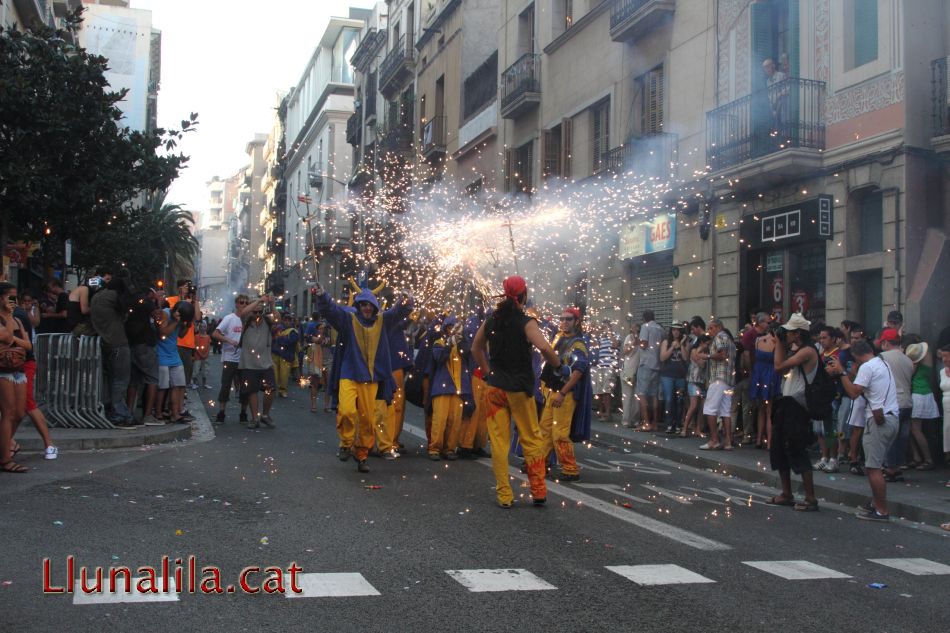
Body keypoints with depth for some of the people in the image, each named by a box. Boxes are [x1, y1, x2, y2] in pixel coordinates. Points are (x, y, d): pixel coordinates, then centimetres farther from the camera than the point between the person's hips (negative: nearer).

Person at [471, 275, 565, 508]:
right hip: (519, 388, -4)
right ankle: (539, 492, 12)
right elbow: (544, 348, -28)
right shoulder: (526, 322, -12)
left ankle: (504, 495, 8)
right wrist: (559, 366, -12)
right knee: (532, 440, 9)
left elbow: (476, 348, 18)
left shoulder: (491, 320, 5)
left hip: (495, 387, 4)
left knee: (499, 441, 6)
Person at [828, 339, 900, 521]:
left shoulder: (867, 367, -10)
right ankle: (875, 503, 20)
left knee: (873, 467, -5)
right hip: (893, 418, 9)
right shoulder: (884, 364, 17)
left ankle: (881, 511, -4)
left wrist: (841, 372, -8)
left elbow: (853, 392, -17)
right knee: (876, 465, 16)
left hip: (879, 420, -9)